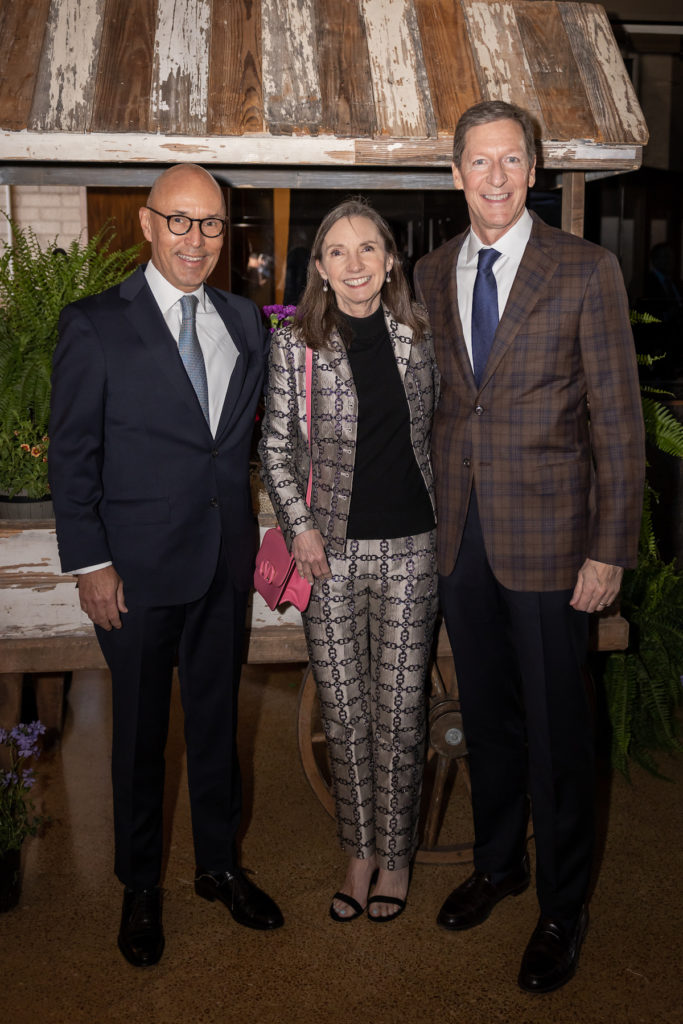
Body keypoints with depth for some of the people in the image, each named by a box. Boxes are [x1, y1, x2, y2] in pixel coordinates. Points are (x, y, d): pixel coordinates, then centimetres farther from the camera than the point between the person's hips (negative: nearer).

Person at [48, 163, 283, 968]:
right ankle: (140, 888, 31)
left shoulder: (244, 321, 7)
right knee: (140, 730, 11)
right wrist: (89, 563, -11)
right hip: (137, 568, -4)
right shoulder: (94, 325, -7)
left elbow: (249, 437, 11)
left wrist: (258, 535, 5)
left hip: (225, 563, 4)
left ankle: (219, 865, 37)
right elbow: (71, 454, -7)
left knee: (217, 718, 17)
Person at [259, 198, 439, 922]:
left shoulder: (416, 337, 4)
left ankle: (395, 855, 26)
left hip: (408, 547, 1)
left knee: (399, 712, 7)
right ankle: (359, 851, 27)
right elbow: (275, 447, 3)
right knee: (343, 712, 8)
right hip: (330, 551, -1)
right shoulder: (293, 344, -2)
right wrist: (299, 525, -7)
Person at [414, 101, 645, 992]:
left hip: (546, 535, -4)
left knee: (555, 728, 5)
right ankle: (498, 861, 39)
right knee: (486, 713, 18)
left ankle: (563, 909, 26)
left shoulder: (586, 271, -7)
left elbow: (618, 418, -8)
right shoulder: (432, 275, 8)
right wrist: (429, 513, 8)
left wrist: (611, 551, -12)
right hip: (459, 533, 4)